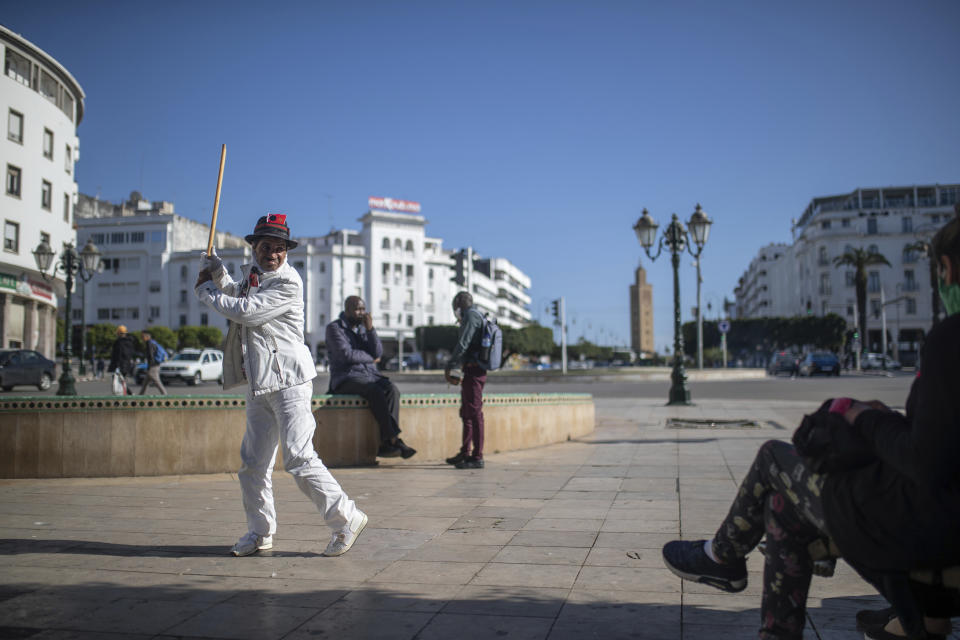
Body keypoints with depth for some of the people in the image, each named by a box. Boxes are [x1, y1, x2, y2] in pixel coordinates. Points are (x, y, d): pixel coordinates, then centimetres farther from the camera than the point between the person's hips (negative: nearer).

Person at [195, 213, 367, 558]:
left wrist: (205, 291, -3)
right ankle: (260, 532, 24)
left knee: (299, 458, -13)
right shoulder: (252, 272, 14)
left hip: (288, 381, -8)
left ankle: (346, 519, -2)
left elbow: (245, 311, -19)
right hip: (258, 384, 8)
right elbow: (235, 291, 34)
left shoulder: (287, 283, -13)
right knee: (253, 462, 11)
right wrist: (218, 274, 12)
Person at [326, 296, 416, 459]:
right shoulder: (334, 328, 0)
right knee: (377, 392, -33)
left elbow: (378, 353, 3)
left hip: (370, 375, 5)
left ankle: (386, 443, -32)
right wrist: (370, 358, -1)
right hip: (346, 378, -5)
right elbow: (346, 354, -14)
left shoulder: (364, 328, 18)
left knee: (392, 390, -25)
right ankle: (394, 439, -31)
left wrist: (370, 329, -7)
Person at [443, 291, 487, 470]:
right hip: (473, 370, 10)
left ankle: (477, 457, -8)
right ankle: (465, 453, 25)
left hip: (473, 371, -10)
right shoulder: (477, 316, 22)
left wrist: (449, 366, -11)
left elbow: (462, 344, -17)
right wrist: (461, 370, 20)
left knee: (474, 412, -9)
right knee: (466, 413, 16)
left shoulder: (471, 315, -9)